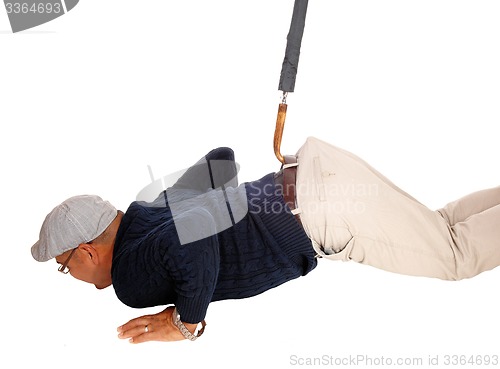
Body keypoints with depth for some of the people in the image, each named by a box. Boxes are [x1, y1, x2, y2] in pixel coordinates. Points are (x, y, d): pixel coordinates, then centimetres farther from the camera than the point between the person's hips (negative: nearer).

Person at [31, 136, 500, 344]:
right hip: (306, 174, 8)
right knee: (442, 224, 22)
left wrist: (186, 322, -18)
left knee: (456, 253, 8)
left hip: (325, 207, -8)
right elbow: (220, 156, 18)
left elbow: (194, 245, -35)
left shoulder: (134, 281, -11)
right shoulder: (142, 213, 13)